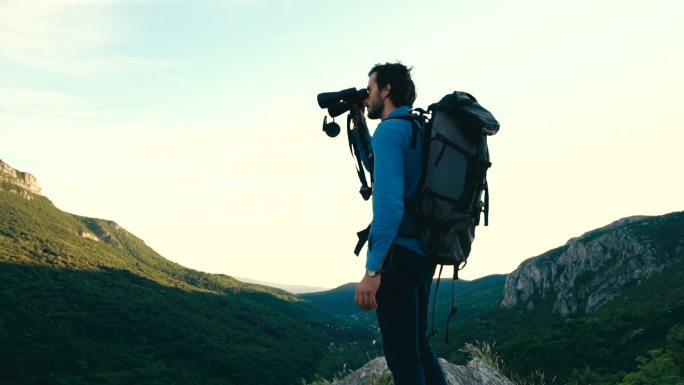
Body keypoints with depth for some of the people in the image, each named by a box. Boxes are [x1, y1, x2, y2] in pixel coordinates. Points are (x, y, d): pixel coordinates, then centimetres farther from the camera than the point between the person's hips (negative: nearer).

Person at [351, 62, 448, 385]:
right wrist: (359, 128, 27)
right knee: (417, 345, 19)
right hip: (422, 253, 9)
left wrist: (372, 268, -26)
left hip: (398, 252, -9)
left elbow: (388, 199, -23)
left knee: (401, 352, -5)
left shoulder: (390, 129, -10)